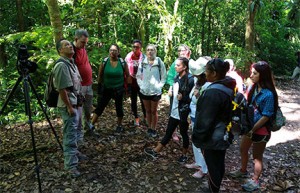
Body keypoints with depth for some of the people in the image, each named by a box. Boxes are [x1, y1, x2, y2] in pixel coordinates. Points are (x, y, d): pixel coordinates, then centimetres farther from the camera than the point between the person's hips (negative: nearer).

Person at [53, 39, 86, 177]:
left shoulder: (71, 62, 11)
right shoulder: (61, 65, -20)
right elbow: (62, 89, -24)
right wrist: (69, 107, -22)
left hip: (75, 102, 10)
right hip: (68, 105, -10)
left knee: (73, 131, 23)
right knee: (70, 134, -5)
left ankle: (73, 151, 40)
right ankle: (70, 165, 2)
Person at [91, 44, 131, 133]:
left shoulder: (122, 62, -7)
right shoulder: (104, 62, -6)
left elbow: (127, 75, 3)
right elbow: (100, 75, 3)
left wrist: (129, 86, -1)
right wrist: (99, 87, 4)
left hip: (119, 89, 0)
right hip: (106, 89, 0)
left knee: (119, 107, 14)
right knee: (99, 107, 1)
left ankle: (119, 125, 31)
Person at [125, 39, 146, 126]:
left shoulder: (144, 57, -8)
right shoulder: (128, 57, -3)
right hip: (131, 83, 2)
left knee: (143, 100, 7)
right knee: (133, 101, 11)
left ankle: (145, 117, 25)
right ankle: (136, 118, 25)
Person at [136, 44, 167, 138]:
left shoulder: (160, 62, -7)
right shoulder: (142, 62, -2)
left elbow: (164, 76, 0)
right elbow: (138, 75, 8)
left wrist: (160, 86, -8)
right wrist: (141, 84, -2)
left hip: (155, 91, -2)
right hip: (144, 91, 2)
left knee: (154, 111, 9)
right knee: (148, 111, 14)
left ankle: (154, 129, 23)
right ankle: (149, 128, 29)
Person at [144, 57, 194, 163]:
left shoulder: (190, 80, -17)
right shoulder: (177, 77, 6)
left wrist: (182, 97, -26)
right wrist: (170, 91, 0)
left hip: (183, 113, -7)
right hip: (174, 112, 7)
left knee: (184, 134, 12)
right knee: (168, 133, 18)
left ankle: (184, 155, 31)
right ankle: (155, 151, 27)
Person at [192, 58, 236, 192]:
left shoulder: (213, 92, -28)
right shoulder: (228, 88, 1)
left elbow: (205, 120, -24)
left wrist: (197, 138, -13)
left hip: (212, 138, -9)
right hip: (223, 135, 9)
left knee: (213, 167, 9)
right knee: (219, 164, 23)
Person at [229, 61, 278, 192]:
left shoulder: (269, 94, -25)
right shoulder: (253, 88, -5)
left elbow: (266, 116, -21)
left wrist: (252, 130, -17)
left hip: (260, 130, -7)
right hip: (250, 127, 7)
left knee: (257, 156, 11)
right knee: (243, 149, 23)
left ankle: (255, 181, 32)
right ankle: (243, 171, 47)